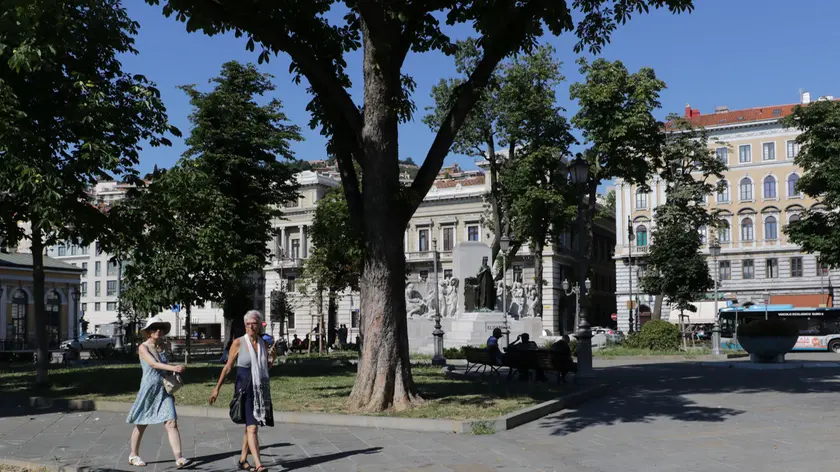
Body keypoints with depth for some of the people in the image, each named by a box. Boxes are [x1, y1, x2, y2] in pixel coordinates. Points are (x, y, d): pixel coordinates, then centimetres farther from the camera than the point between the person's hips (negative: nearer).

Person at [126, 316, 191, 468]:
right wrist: (173, 368, -35)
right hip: (148, 389, -4)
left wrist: (175, 373, 1)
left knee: (172, 423, -8)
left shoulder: (161, 347, 9)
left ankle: (179, 458, -12)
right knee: (141, 425, 11)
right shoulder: (143, 347, -7)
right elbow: (153, 364, -23)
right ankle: (133, 455, 31)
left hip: (164, 390, 4)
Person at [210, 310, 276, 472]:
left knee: (249, 426, 13)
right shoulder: (238, 343, -7)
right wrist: (217, 388, 0)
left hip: (261, 390, 5)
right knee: (252, 427, -14)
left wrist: (271, 359, -5)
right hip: (245, 390, -5)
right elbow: (228, 367, -1)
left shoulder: (263, 343, 6)